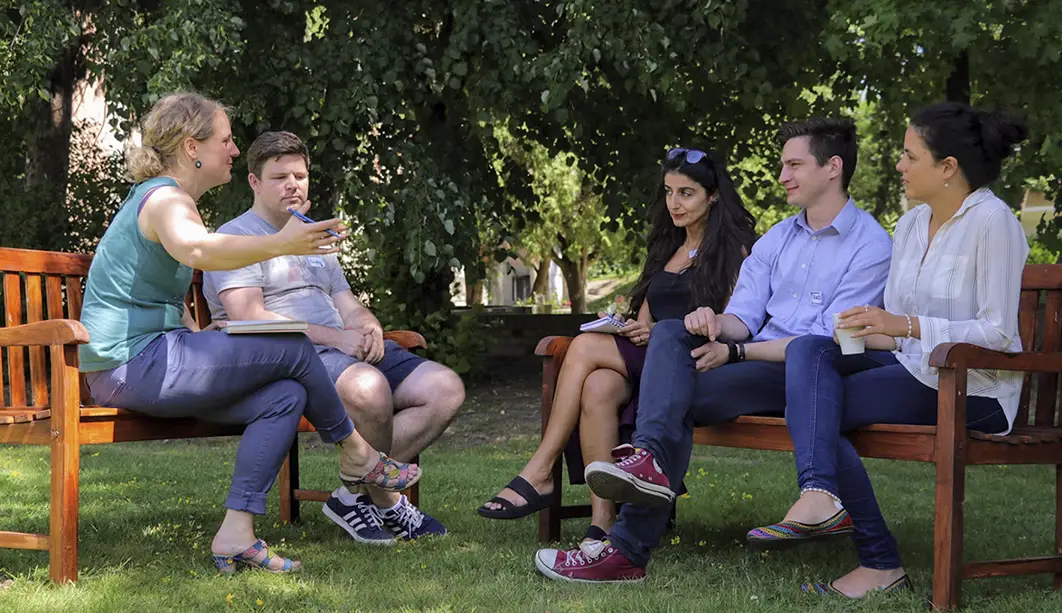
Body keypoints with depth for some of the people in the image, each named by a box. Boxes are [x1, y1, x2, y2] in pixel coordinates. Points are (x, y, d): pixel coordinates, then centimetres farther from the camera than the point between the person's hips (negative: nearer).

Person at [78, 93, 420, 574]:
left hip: (139, 365, 10)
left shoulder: (162, 198, 21)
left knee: (286, 396, -2)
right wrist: (279, 245, -48)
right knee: (292, 349, -10)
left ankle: (236, 534, -9)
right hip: (133, 365, -10)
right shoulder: (165, 198, -13)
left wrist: (197, 334, 18)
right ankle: (356, 456, 11)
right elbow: (196, 250, -39)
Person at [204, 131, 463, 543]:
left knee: (447, 389, -9)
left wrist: (369, 329, -3)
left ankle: (356, 495, -12)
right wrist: (335, 337, -18)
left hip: (343, 350, 9)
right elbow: (248, 317, -12)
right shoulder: (236, 237, 2)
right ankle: (384, 499, -12)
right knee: (368, 387, -38)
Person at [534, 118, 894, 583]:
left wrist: (734, 352, -19)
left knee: (682, 398, -26)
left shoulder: (870, 244, -5)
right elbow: (744, 316, 11)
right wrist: (717, 323, -16)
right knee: (670, 332, -22)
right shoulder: (777, 238, 20)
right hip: (756, 358, 7)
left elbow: (827, 341, -14)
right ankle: (649, 455, -45)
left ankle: (629, 550, -32)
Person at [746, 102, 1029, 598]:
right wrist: (871, 330, -6)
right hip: (914, 369, 8)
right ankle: (818, 496, -37)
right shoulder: (912, 224, 13)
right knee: (807, 348, -17)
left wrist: (908, 325, -25)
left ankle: (880, 563, -18)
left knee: (815, 407, -21)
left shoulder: (992, 222, -13)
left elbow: (999, 333, -18)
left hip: (975, 390, -8)